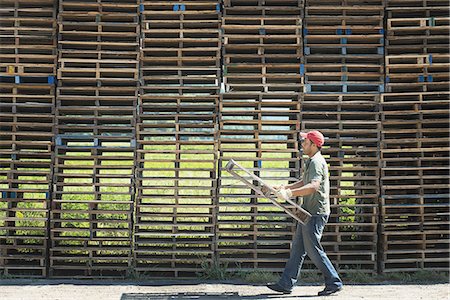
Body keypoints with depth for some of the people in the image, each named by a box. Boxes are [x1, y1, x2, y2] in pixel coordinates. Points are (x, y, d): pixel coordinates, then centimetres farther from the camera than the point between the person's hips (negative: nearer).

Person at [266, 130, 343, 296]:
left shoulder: (317, 162, -17)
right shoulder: (311, 161, 16)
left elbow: (313, 186, -33)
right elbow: (304, 182, 29)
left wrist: (290, 193, -40)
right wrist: (284, 187, 20)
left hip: (316, 213, -10)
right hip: (309, 212, 10)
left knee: (313, 249, -4)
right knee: (297, 248, 11)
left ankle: (334, 282, 7)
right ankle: (286, 284, 15)